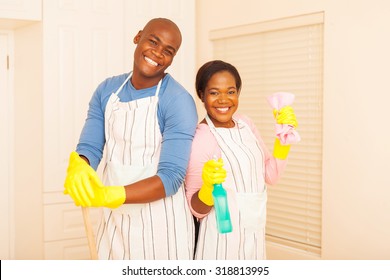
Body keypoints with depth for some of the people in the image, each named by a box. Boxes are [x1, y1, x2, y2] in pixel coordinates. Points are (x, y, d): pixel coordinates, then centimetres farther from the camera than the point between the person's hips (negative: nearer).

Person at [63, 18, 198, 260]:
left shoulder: (179, 101, -16)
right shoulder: (107, 90, 2)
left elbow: (171, 176, -21)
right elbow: (89, 148, -1)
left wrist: (109, 195, -34)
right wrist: (78, 168, -25)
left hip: (161, 225, -4)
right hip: (114, 221, 5)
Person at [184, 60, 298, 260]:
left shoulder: (245, 123, 1)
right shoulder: (199, 138, -18)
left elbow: (270, 175, 7)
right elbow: (197, 209, -15)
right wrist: (208, 186, -35)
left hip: (254, 232, 7)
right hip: (223, 235, -6)